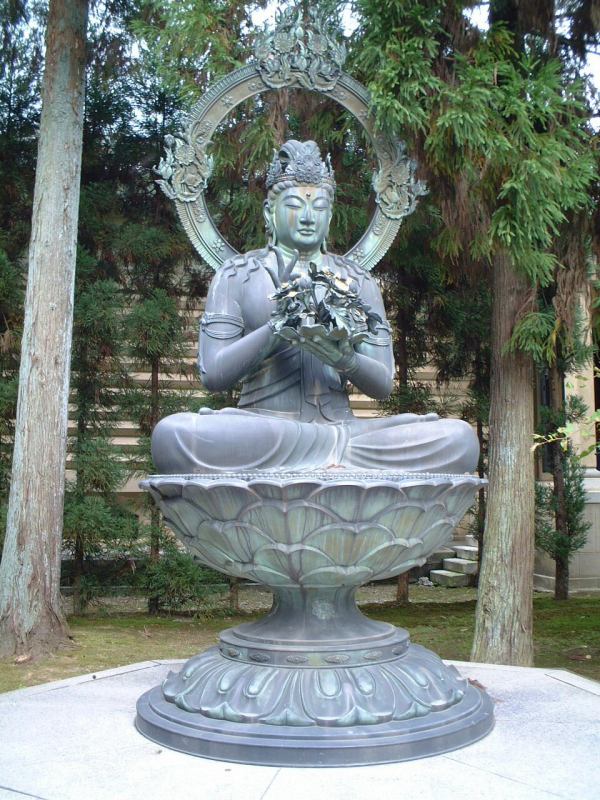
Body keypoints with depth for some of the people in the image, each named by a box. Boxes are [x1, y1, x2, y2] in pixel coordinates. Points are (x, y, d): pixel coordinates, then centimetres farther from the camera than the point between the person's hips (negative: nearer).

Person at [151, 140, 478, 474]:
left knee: (460, 438, -21)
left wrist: (345, 360, -14)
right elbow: (213, 374, -3)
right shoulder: (236, 276, 9)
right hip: (260, 428, -1)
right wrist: (278, 327, -16)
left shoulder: (359, 282, 16)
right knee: (171, 435, -35)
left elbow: (383, 384, 8)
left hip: (340, 423, 2)